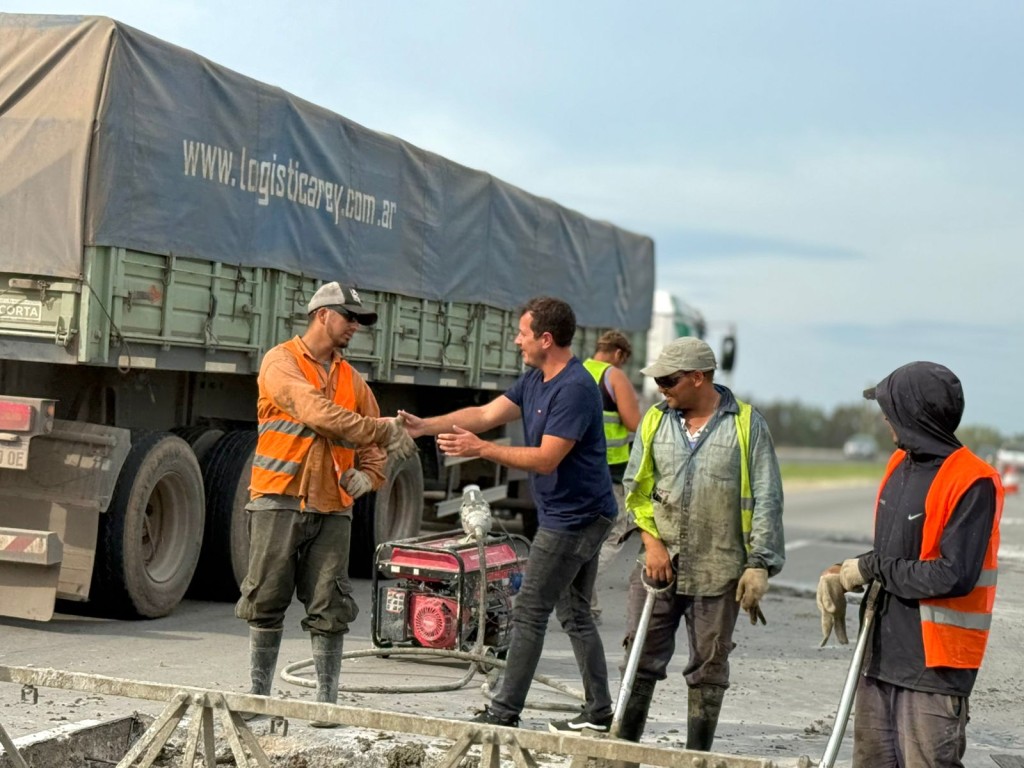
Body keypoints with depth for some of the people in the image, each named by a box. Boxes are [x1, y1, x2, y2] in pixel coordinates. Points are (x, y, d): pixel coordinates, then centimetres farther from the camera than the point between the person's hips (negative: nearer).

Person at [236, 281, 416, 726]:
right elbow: (316, 413, -19)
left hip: (332, 507, 4)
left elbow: (372, 448, 18)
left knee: (329, 609, 1)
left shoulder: (352, 381, 15)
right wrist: (384, 431, -21)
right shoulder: (282, 363, -3)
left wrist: (366, 476, -4)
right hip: (280, 500, -4)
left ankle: (327, 701, 6)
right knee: (267, 602, 2)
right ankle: (259, 694, 12)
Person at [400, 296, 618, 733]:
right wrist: (425, 426, 0)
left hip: (572, 518, -10)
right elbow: (486, 414, 8)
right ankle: (598, 713, 17)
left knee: (530, 611, -5)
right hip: (577, 515, 10)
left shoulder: (574, 389, -21)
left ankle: (504, 712, 0)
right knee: (575, 614, 13)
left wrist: (481, 449, -23)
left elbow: (546, 459, -24)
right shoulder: (536, 379, 10)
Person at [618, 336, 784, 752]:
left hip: (719, 572, -2)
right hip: (659, 563, 2)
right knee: (641, 657, 3)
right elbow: (636, 489, 10)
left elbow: (766, 500, -3)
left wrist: (759, 565, -8)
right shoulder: (655, 421, 7)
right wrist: (652, 541, -4)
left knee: (708, 666, 6)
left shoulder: (746, 424, -2)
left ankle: (697, 754, 15)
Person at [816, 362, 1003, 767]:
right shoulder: (900, 465, 10)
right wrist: (843, 574, 1)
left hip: (934, 664, -8)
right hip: (882, 655, 9)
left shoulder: (972, 483, -16)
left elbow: (954, 577, -23)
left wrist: (872, 569, -14)